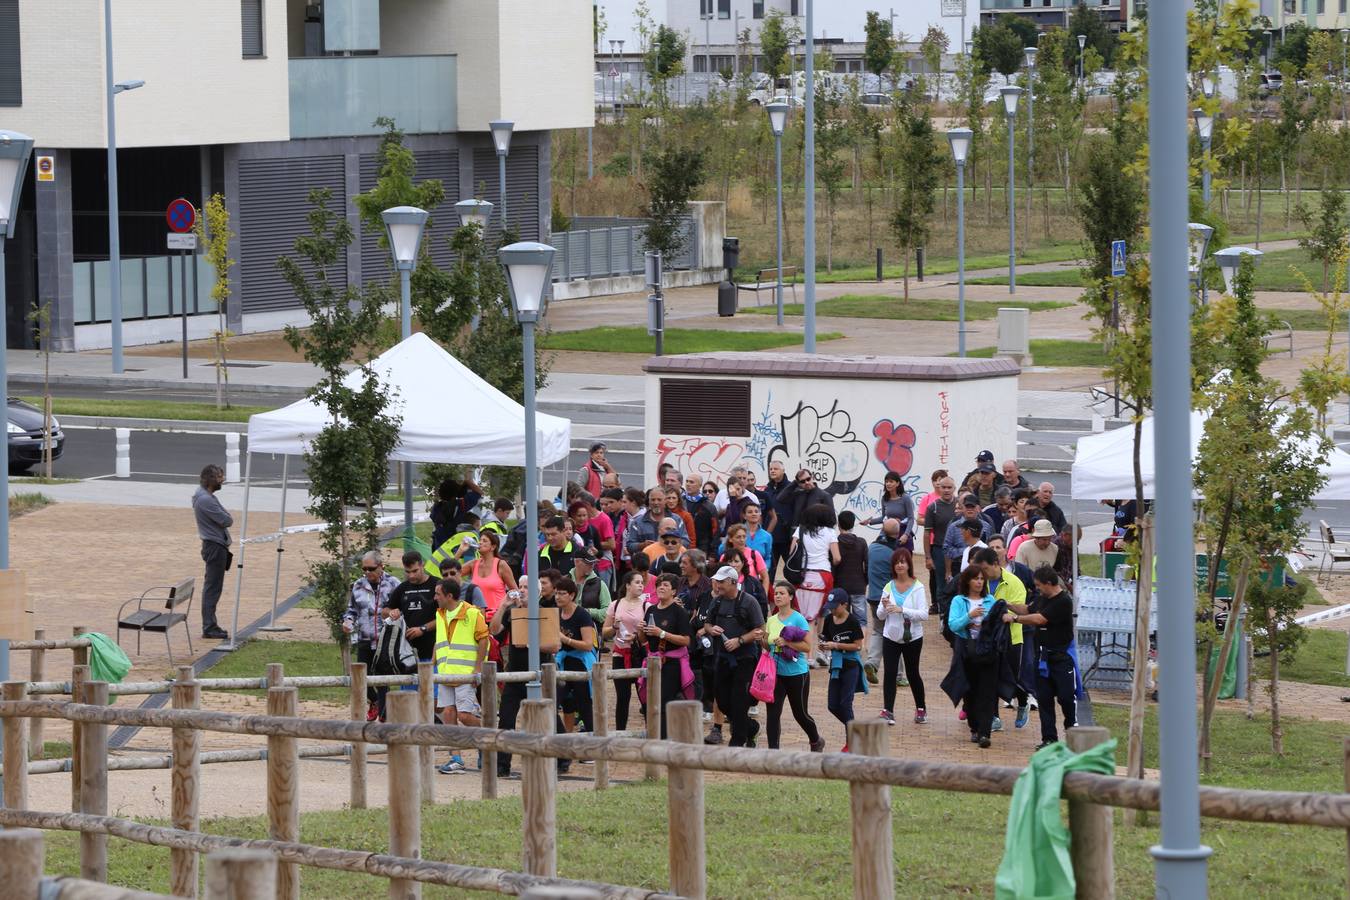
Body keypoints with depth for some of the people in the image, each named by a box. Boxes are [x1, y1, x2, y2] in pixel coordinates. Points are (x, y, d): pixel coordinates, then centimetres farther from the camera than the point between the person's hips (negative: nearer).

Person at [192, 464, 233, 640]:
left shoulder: (206, 496, 13)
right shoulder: (205, 500, -20)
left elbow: (225, 519, 14)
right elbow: (226, 521, -19)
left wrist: (226, 518, -5)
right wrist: (230, 518, 1)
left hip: (215, 545, 11)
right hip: (215, 546, -11)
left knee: (212, 587, 15)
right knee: (212, 588, -7)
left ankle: (210, 626, 22)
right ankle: (209, 628, -6)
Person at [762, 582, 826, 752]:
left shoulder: (798, 619, -9)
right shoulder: (771, 621, 7)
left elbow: (807, 647, -14)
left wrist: (786, 642, -25)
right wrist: (762, 640, -4)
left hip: (796, 673, -4)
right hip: (776, 672, 4)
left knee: (800, 713, 10)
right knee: (772, 712, -7)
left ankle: (817, 741, 35)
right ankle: (773, 750, -4)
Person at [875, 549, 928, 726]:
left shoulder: (918, 588, -8)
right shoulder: (889, 587, 2)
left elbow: (924, 614, -16)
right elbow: (880, 616, 7)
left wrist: (902, 610, -26)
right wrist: (884, 607, -16)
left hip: (912, 637, -2)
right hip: (891, 636, 2)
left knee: (913, 673, 10)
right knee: (890, 673, -7)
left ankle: (921, 709, 27)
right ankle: (888, 711, -8)